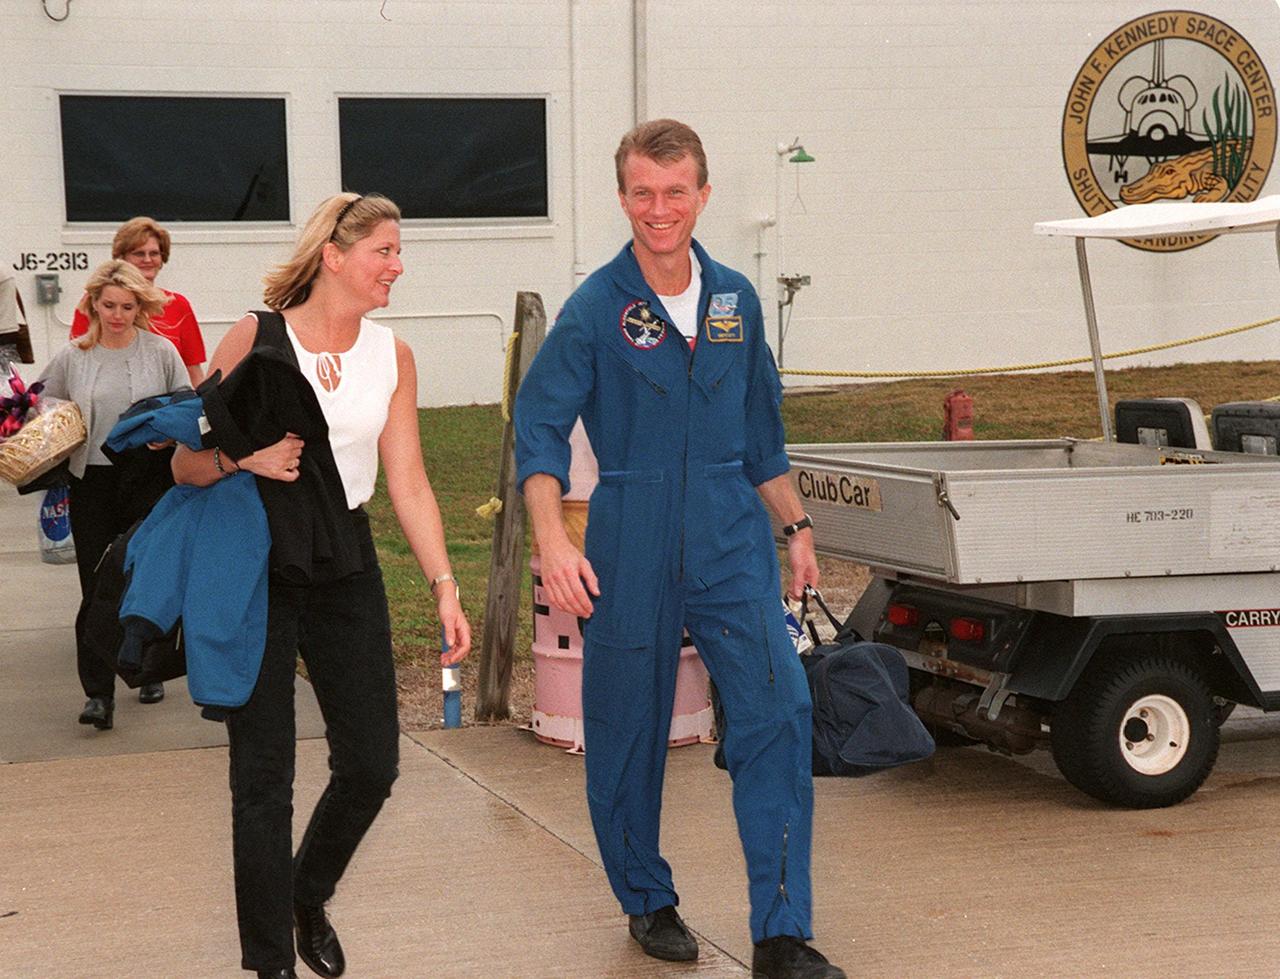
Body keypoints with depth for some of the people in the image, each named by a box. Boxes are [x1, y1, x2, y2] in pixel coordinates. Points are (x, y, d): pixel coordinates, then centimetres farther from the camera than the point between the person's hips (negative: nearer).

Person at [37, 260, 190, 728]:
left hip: (148, 477, 0)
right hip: (92, 480, 1)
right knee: (96, 586, -3)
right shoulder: (72, 357, 4)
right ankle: (98, 692, -2)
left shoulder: (161, 352, 0)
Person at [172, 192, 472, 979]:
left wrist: (444, 584, -7)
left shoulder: (392, 355, 5)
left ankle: (310, 898, 33)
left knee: (372, 764, 5)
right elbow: (186, 463, -6)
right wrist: (242, 458, -27)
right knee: (265, 774, -1)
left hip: (346, 565, 4)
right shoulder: (256, 338, -8)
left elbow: (408, 481, 2)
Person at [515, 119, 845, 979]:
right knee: (629, 734, 8)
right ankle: (648, 901, 31)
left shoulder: (737, 301, 7)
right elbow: (540, 430, -9)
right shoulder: (595, 310, -6)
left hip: (732, 542, 3)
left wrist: (798, 527, 20)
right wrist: (553, 541, -22)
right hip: (631, 551, -3)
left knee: (778, 713, -9)